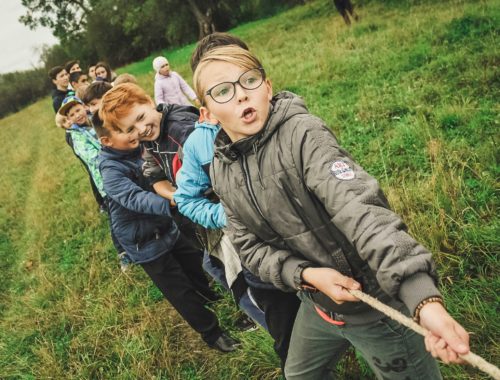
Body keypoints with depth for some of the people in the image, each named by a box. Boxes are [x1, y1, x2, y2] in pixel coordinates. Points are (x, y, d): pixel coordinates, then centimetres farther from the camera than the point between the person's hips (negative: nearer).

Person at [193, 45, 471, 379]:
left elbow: (360, 210, -35)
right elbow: (249, 245, -1)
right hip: (317, 305, 6)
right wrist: (306, 274, -19)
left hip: (375, 302, -6)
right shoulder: (221, 171, -3)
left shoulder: (302, 134, -23)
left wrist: (426, 300, -46)